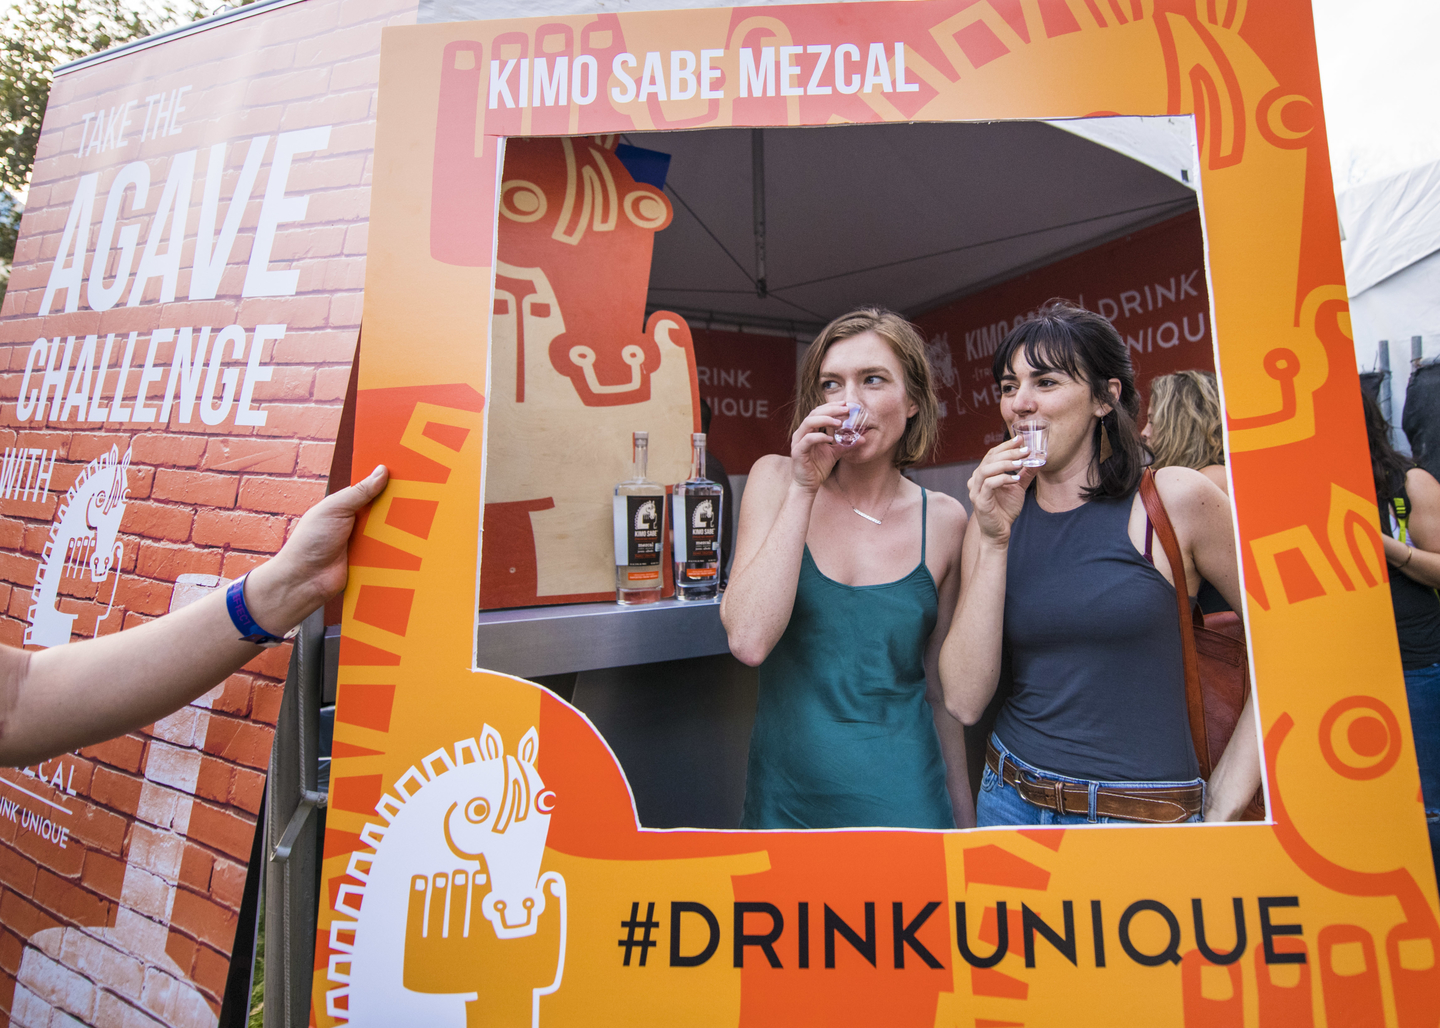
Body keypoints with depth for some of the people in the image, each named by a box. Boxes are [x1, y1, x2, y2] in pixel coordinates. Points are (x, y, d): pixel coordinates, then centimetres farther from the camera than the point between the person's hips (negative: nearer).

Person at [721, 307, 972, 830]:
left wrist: (962, 806, 13)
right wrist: (803, 489, -21)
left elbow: (941, 680, 7)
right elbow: (749, 640, -20)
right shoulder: (776, 480, -7)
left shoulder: (944, 520, -4)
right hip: (785, 795, 0)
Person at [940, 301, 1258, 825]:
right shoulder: (995, 516, -1)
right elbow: (964, 700, -9)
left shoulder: (1175, 498, -9)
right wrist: (995, 541, -15)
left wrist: (1224, 807, -5)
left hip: (1150, 815, -2)